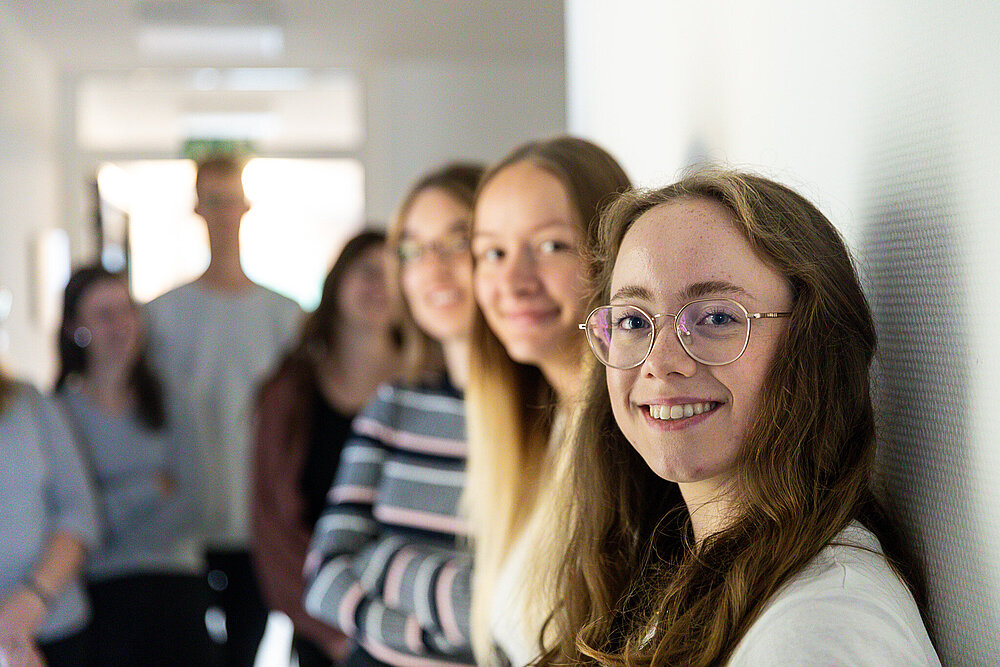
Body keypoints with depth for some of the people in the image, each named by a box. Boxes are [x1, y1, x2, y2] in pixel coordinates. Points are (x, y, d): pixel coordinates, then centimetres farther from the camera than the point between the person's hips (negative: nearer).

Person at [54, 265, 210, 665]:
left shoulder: (166, 407, 13)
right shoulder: (60, 412, 1)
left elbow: (189, 506, 5)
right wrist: (150, 489, -2)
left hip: (178, 586, 3)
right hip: (103, 594, -3)